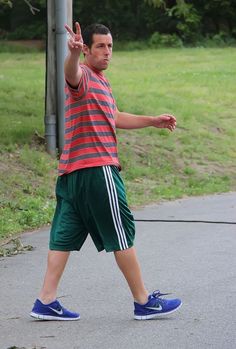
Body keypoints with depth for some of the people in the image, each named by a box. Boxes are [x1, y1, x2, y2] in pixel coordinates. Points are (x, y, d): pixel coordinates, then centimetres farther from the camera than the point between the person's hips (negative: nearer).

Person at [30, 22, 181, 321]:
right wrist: (73, 53, -58)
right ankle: (144, 302, 7)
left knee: (65, 235, 6)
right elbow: (71, 73, -36)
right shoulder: (83, 76, -9)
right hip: (96, 169, -10)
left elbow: (115, 118, 36)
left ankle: (46, 301, 6)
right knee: (121, 234, -1)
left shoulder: (100, 81, 23)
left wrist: (152, 121, 33)